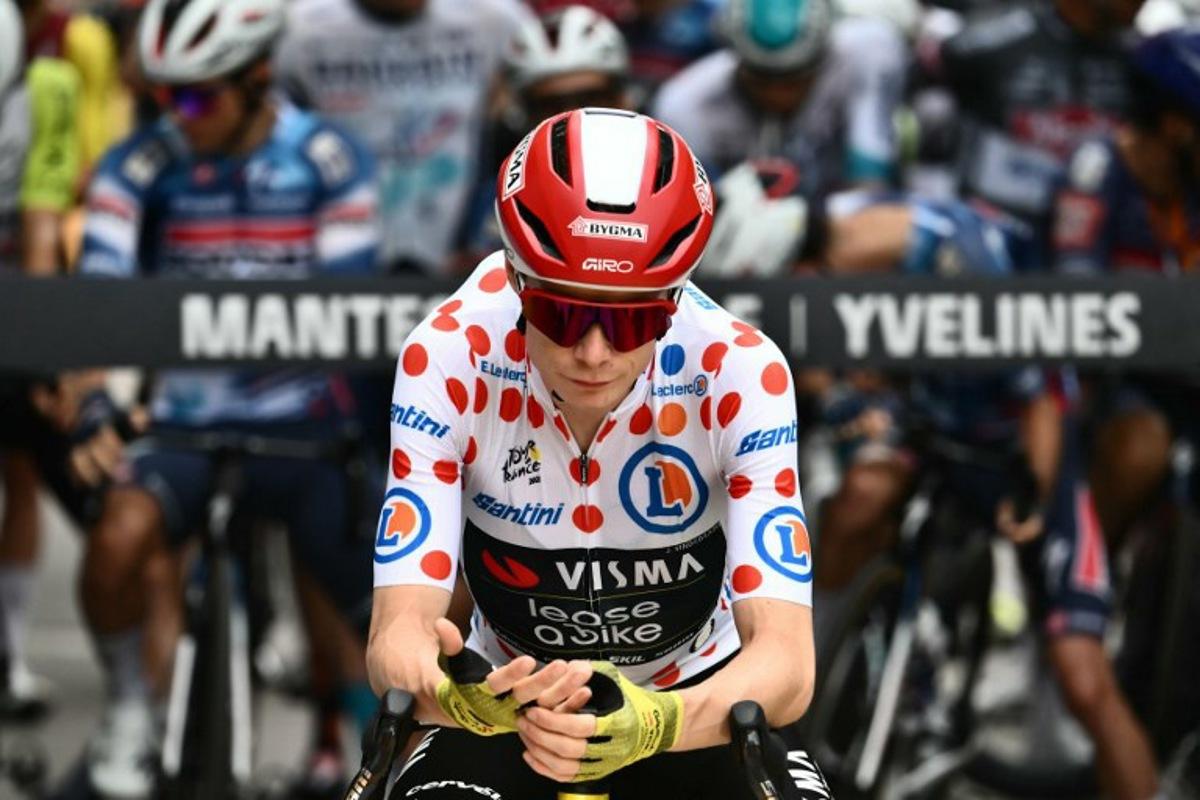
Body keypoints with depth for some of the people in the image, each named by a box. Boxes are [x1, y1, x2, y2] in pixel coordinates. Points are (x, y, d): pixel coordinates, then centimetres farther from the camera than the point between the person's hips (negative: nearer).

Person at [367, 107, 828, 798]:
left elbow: (784, 657, -32)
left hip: (695, 700, 1)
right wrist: (451, 694, -54)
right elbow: (400, 629, -30)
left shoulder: (740, 373, -25)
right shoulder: (449, 362, -24)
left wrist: (655, 724, -54)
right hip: (506, 696, -1)